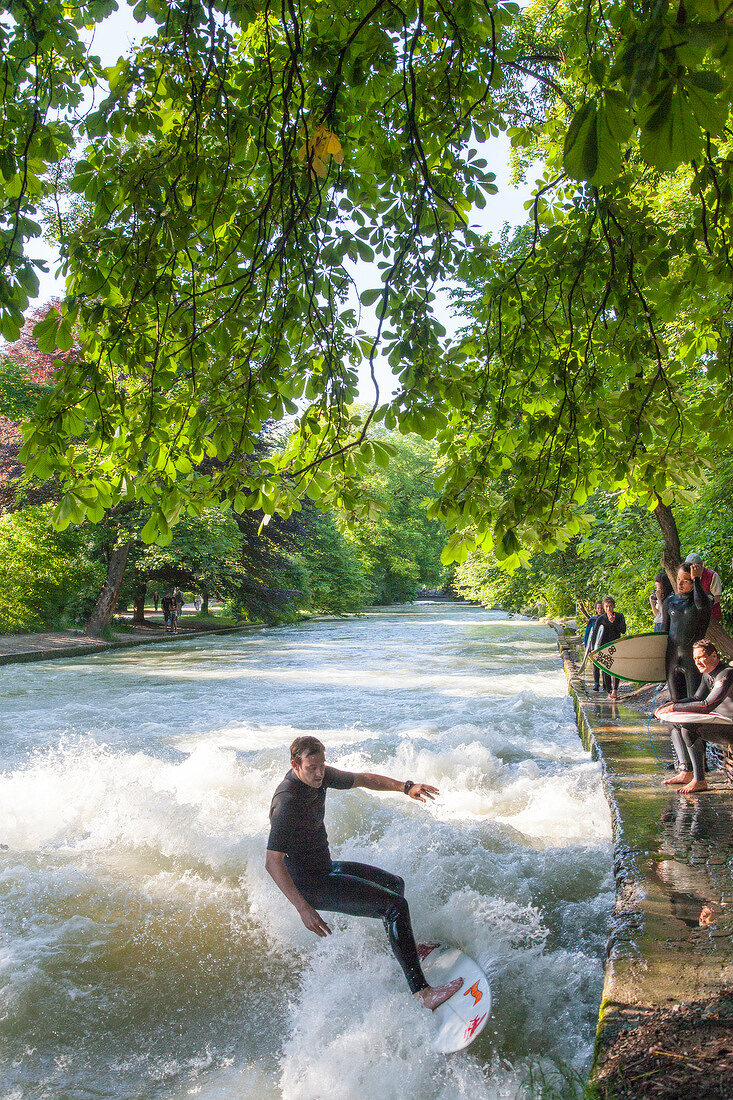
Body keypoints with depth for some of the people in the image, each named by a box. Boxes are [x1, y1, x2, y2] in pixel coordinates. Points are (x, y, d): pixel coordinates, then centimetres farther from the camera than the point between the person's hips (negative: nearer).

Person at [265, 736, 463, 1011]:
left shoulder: (319, 776, -3)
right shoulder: (288, 801, -29)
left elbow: (361, 779, 10)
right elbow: (273, 862, -32)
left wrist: (406, 787, -2)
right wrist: (304, 908, -39)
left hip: (325, 867, 10)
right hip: (311, 884, -10)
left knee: (395, 884, 24)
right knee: (395, 905, -18)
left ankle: (401, 946, 47)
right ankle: (422, 991, -16)